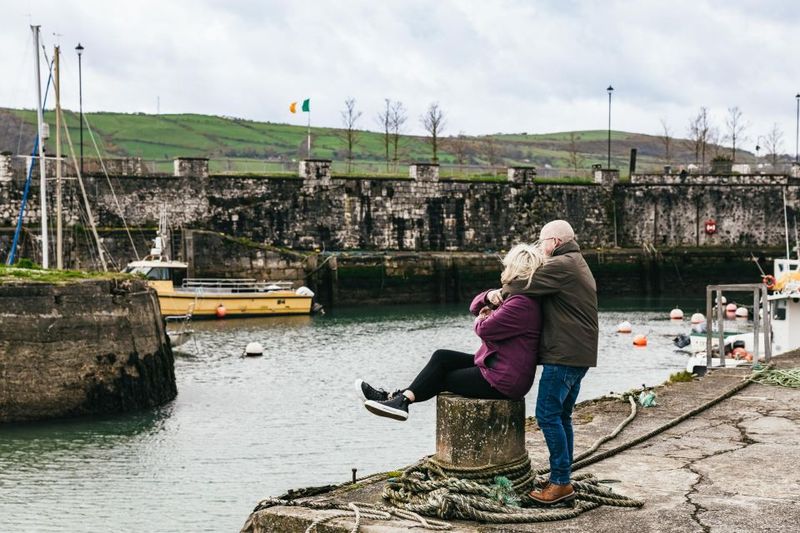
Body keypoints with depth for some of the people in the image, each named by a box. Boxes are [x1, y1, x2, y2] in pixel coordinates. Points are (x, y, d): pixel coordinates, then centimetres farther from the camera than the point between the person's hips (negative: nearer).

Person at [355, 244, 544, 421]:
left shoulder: (522, 304, -21)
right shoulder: (515, 298, 15)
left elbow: (485, 329, -25)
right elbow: (475, 307, 17)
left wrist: (479, 321, 1)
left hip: (503, 382, -10)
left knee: (442, 377, -1)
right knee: (441, 357, 5)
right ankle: (399, 397, 1)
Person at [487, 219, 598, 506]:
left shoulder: (561, 265, -13)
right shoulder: (576, 264, 23)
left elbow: (525, 285, -21)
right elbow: (542, 289, 16)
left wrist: (500, 292, -1)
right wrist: (506, 292, 2)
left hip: (563, 355, -11)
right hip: (580, 354, 11)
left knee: (548, 415, -9)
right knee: (561, 416, 14)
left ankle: (561, 482, -8)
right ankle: (562, 480, 18)